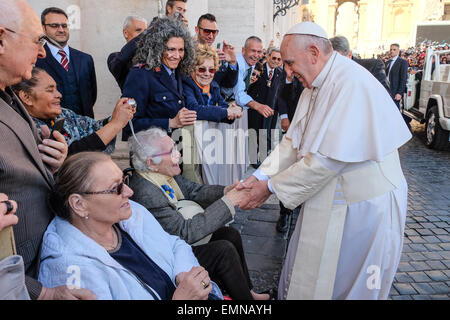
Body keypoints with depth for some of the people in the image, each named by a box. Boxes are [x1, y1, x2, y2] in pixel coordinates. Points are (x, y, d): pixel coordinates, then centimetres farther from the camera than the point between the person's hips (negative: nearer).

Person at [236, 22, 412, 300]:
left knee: (341, 285, 12)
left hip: (362, 206, -8)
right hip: (326, 199, 8)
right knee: (305, 275, 21)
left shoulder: (352, 83, -25)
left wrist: (271, 186, -20)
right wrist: (261, 175, -7)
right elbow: (293, 141, 5)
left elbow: (328, 159, -28)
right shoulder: (315, 86, 5)